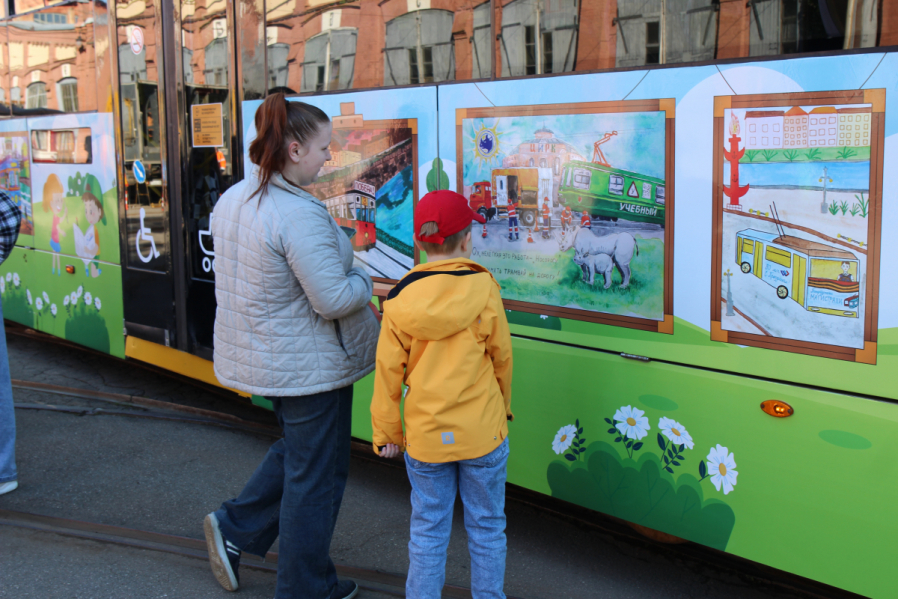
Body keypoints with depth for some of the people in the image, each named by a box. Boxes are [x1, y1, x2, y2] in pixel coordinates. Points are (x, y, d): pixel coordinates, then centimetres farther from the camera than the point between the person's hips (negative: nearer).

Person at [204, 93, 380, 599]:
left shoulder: (233, 200, 3)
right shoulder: (300, 215, -26)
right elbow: (334, 299, -28)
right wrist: (364, 280, -6)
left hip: (258, 356, 9)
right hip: (307, 363, -9)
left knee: (298, 448, 29)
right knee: (317, 473, 9)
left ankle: (235, 528, 26)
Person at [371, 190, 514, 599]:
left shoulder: (400, 300, -7)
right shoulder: (483, 289, -11)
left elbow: (389, 373, -3)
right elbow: (502, 358, 0)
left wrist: (386, 433, 9)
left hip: (426, 436, 1)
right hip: (483, 432, -1)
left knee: (428, 529, 14)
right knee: (486, 526, 15)